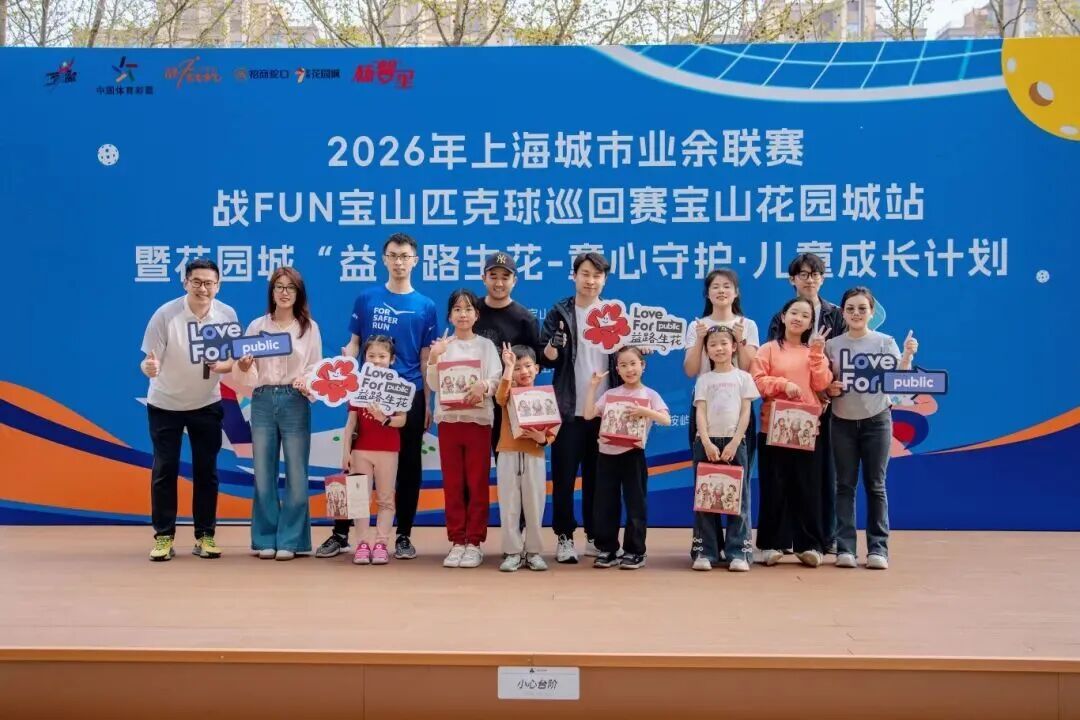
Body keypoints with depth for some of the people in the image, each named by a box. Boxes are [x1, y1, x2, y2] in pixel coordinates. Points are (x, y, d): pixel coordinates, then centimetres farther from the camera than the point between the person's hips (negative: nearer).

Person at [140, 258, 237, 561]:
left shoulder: (227, 315, -10)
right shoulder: (165, 314, -19)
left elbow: (234, 359, -3)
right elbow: (150, 361, -18)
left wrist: (224, 366, -26)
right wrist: (149, 367, -42)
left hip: (207, 404, 2)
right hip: (165, 404, -2)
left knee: (206, 470, 4)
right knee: (164, 469, 0)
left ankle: (204, 536, 14)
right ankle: (164, 536, 11)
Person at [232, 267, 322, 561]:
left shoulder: (309, 327, 6)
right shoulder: (257, 326, 9)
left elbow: (317, 368, 4)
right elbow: (247, 376, 6)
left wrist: (307, 383, -17)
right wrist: (242, 368, -16)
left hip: (295, 403, -1)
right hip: (262, 402, 1)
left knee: (296, 475, -1)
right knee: (263, 474, 4)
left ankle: (289, 540, 7)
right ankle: (266, 539, 13)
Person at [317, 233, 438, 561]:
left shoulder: (425, 306, 4)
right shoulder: (366, 299, 4)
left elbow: (426, 359, 5)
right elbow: (354, 343, 7)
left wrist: (428, 403, 2)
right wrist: (346, 358, -16)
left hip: (410, 397, 0)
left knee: (408, 466, 6)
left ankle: (404, 536, 16)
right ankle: (340, 533, 13)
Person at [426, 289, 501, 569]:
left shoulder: (486, 346, 5)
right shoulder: (442, 346, 6)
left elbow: (496, 380, -5)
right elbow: (433, 385, -1)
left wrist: (484, 385, -28)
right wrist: (433, 358, -17)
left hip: (478, 419, -1)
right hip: (448, 419, 1)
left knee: (478, 484, 0)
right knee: (452, 484, 3)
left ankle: (474, 542, 7)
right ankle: (457, 542, 11)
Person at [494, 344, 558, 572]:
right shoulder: (509, 393, 3)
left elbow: (552, 429, 4)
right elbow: (500, 398, -23)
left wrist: (543, 438, -18)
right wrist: (508, 367, -26)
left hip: (534, 457, 0)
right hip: (508, 456, 0)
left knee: (534, 506, 5)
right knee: (509, 506, 2)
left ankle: (533, 551, 15)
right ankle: (513, 552, 10)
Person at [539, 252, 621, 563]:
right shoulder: (559, 312, 1)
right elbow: (546, 359, -3)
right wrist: (553, 345, -24)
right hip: (569, 410, -2)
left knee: (598, 476, 8)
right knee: (564, 475, 0)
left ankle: (596, 535, 17)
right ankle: (564, 537, 8)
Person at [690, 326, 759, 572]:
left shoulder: (743, 377, 6)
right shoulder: (704, 379, 8)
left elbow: (745, 413, 1)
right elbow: (700, 413, 0)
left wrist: (733, 443, -9)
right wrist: (707, 443, -13)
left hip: (734, 442, -1)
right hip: (706, 442, 1)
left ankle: (738, 552, 0)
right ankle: (704, 552, 4)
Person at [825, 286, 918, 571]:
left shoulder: (885, 342, 0)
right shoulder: (832, 345, 3)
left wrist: (907, 357, -24)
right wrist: (829, 389, -12)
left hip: (876, 420, -1)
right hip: (842, 422, 1)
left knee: (875, 485, 2)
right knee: (845, 485, 3)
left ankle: (878, 548, 7)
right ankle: (845, 548, 6)